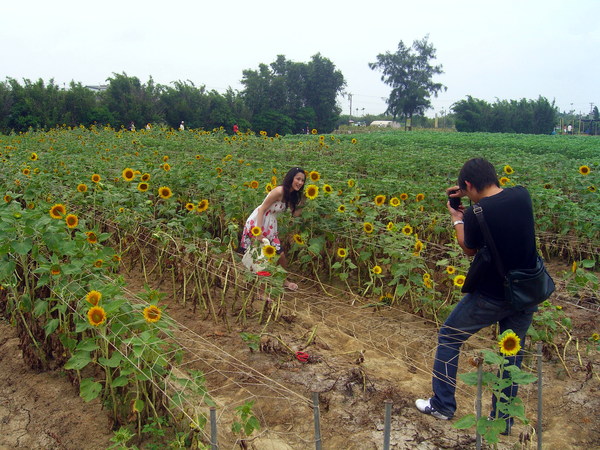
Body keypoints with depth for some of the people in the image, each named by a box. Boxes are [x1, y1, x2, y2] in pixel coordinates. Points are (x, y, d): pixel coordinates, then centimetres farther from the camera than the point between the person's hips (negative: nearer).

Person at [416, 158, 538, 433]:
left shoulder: (476, 213, -22)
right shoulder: (522, 195, -6)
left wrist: (457, 221, 11)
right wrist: (468, 193, 12)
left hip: (491, 296, -5)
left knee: (449, 338, 16)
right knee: (512, 354, 20)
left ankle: (442, 405, 27)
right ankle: (503, 420, 32)